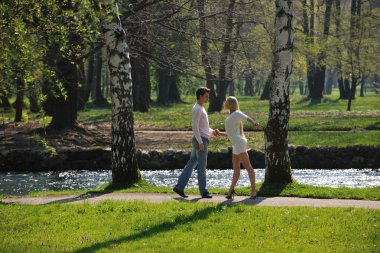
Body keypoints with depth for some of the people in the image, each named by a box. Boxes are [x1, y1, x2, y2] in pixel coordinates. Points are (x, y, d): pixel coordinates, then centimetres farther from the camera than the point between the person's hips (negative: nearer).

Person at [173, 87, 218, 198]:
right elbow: (195, 127, -20)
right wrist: (200, 142, -24)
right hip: (201, 140, -10)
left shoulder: (201, 109, 20)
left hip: (201, 141, 10)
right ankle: (203, 191, 2)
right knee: (202, 166, -3)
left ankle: (179, 187, 5)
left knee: (191, 164, 8)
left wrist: (212, 132, 9)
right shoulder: (197, 109, -13)